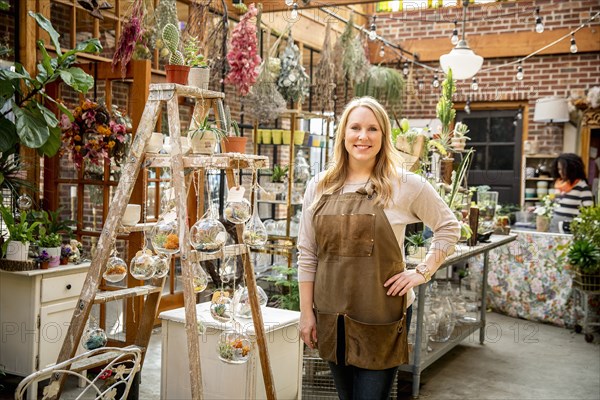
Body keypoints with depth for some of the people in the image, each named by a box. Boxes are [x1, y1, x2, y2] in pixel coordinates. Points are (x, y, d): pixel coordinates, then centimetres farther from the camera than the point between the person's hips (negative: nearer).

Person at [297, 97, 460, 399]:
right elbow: (307, 254, 4)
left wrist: (423, 272, -4)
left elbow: (448, 227, 5)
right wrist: (306, 313, 3)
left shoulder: (405, 184, -7)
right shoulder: (319, 186, 2)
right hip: (331, 316, 3)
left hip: (382, 317, -3)